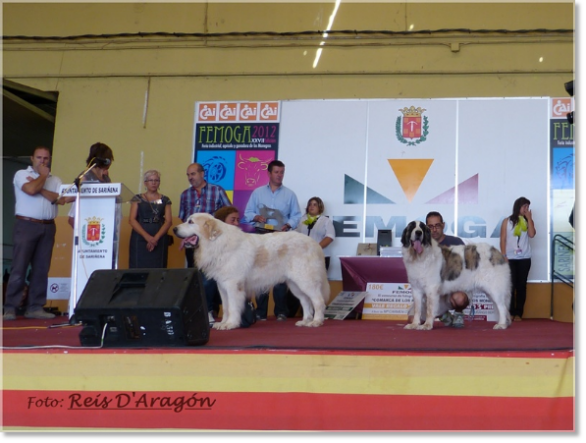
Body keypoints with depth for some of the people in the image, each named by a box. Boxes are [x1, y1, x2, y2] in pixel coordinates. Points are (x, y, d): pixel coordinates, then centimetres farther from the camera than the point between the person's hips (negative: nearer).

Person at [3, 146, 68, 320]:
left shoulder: (55, 180, 14)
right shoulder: (21, 174, 4)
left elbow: (61, 199, -2)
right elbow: (31, 190, -15)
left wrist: (40, 187, -7)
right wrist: (43, 176, 0)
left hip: (48, 227, 4)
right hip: (26, 225, -4)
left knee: (41, 269, 4)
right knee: (19, 267, -6)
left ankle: (35, 307, 8)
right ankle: (10, 308, -4)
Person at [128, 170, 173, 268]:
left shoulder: (165, 200, 12)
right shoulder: (138, 199, 9)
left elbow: (168, 221, 4)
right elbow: (132, 220, 1)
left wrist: (156, 238, -10)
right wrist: (147, 237, -12)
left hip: (159, 240, 1)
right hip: (140, 239, -1)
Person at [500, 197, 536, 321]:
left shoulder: (528, 221, 9)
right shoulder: (507, 221, 5)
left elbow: (532, 234, -10)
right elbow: (503, 239, 1)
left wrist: (529, 218, -6)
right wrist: (504, 256, -7)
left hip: (524, 258, 2)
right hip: (510, 258, -2)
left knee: (521, 285, 1)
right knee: (511, 285, -5)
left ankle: (518, 313, 5)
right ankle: (511, 312, 0)